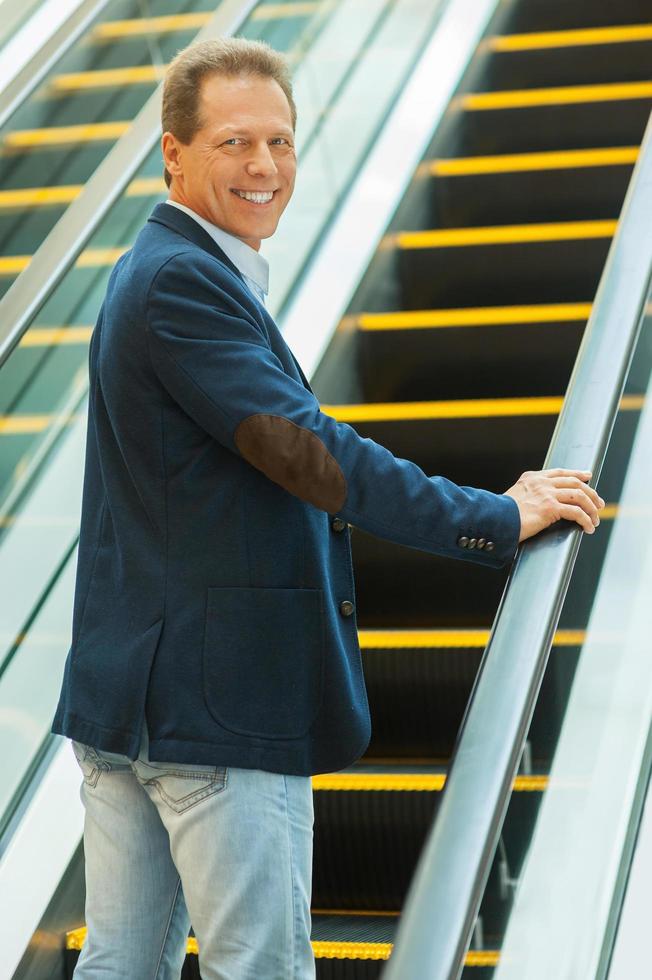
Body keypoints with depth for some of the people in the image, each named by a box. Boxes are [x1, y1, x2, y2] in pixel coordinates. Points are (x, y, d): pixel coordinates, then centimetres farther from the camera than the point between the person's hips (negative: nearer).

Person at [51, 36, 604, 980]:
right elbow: (306, 453, -21)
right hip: (213, 699, -10)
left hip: (129, 691, 10)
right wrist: (500, 519, -15)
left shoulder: (158, 274, 18)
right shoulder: (181, 281, -15)